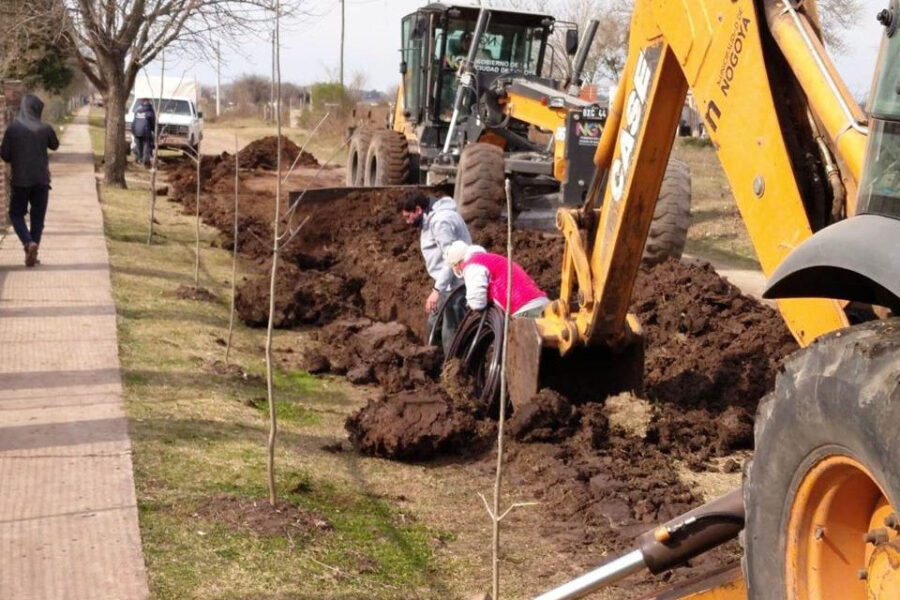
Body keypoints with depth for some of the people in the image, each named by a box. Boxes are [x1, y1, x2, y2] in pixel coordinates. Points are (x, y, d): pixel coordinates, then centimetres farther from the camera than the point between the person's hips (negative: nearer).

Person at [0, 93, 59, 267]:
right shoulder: (45, 129, -7)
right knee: (38, 217, 10)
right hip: (41, 180, 1)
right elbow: (54, 145, 14)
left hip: (20, 179, -1)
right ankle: (32, 252, 9)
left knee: (16, 214, 11)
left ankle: (29, 243, -12)